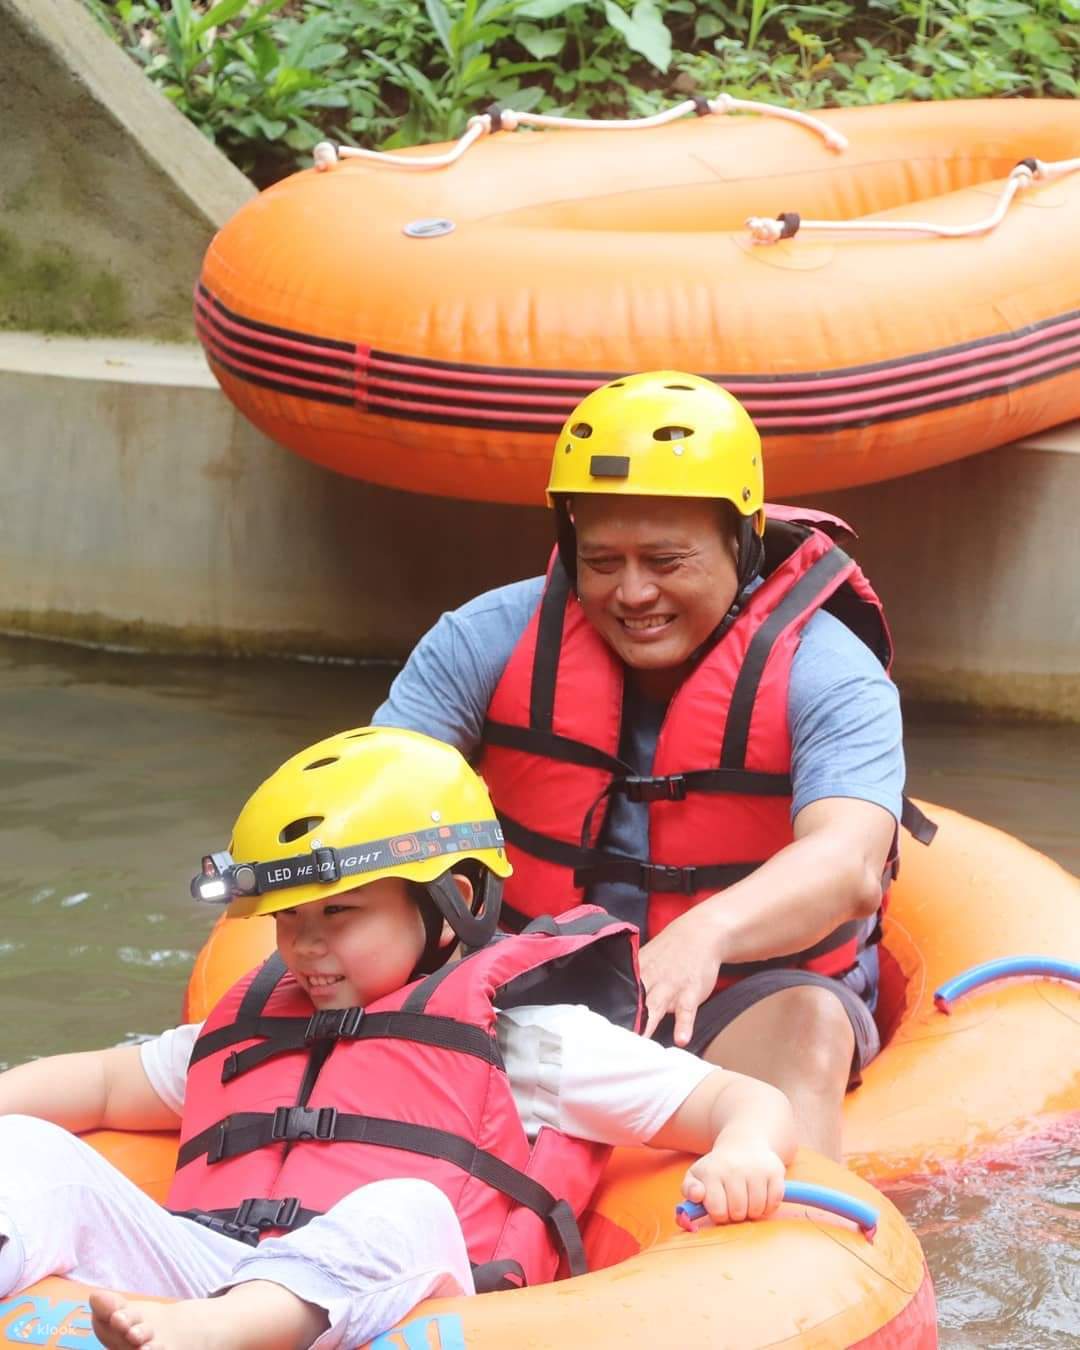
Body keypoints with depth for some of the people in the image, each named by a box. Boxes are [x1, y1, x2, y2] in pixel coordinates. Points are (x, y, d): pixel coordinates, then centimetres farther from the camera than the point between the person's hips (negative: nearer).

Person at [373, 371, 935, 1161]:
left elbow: (847, 867, -32)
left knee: (810, 1023, -35)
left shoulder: (831, 675, -14)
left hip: (735, 1012, -2)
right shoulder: (496, 641, -4)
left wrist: (707, 933, -53)